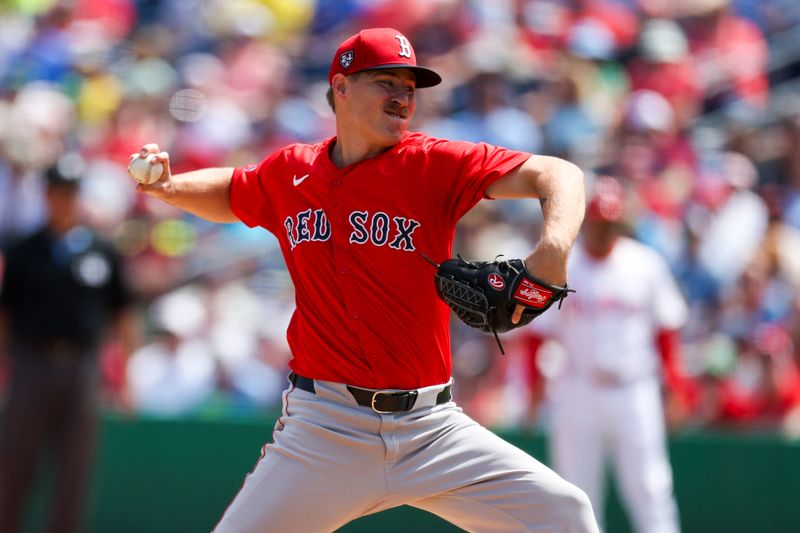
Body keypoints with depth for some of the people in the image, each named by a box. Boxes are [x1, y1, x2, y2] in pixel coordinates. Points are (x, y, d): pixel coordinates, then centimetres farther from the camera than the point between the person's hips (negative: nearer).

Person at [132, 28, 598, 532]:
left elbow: (558, 174, -15)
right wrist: (169, 186, 9)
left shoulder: (433, 165, -5)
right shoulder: (288, 173, 6)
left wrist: (553, 249, -35)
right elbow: (229, 193, 29)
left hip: (432, 430, -1)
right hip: (322, 430, 1)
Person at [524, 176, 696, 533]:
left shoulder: (645, 265, 4)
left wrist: (673, 372, -2)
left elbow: (665, 326, 9)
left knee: (648, 487, -5)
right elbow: (538, 332, 2)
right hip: (576, 392, 0)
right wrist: (535, 383, -7)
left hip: (634, 392, 0)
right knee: (576, 492, 3)